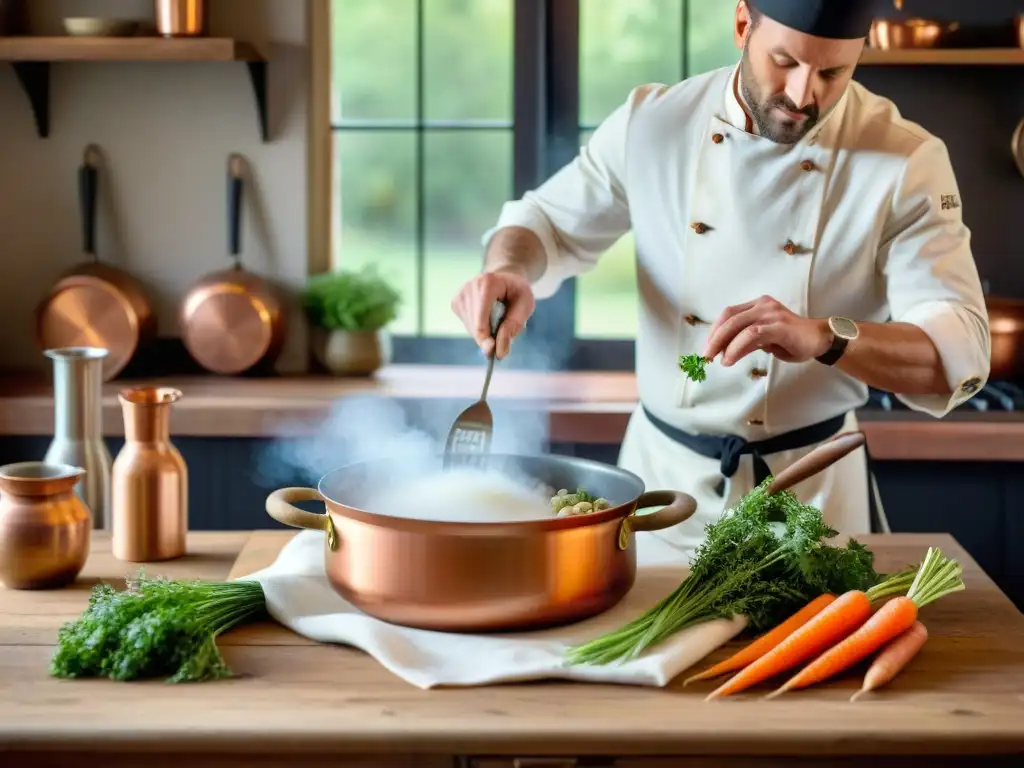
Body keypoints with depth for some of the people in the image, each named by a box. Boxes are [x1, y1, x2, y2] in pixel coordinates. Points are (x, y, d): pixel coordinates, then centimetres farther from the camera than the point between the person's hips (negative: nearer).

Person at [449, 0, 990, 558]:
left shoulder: (909, 163, -14)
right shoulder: (654, 122, -7)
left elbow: (958, 353, -21)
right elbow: (548, 220, 7)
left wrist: (823, 338, -39)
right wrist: (509, 269, -16)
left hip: (810, 489, -2)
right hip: (661, 471, 2)